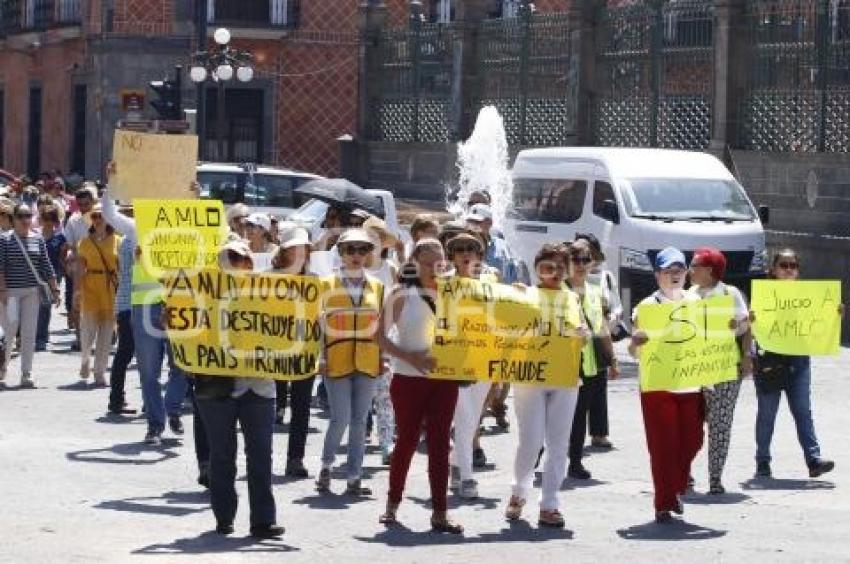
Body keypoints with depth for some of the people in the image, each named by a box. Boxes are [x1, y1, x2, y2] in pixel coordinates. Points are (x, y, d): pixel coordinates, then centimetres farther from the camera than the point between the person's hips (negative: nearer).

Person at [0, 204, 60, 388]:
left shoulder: (38, 240, 8)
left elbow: (46, 267, 10)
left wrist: (54, 290, 6)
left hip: (32, 292, 3)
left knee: (29, 334, 1)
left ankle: (27, 374, 4)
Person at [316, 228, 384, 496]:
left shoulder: (377, 286, 10)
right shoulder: (328, 285, 2)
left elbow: (381, 326, 13)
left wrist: (382, 359, 6)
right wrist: (320, 358, -6)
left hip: (367, 363, 3)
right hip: (337, 361, -3)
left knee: (359, 421, 4)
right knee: (340, 418, -8)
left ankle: (354, 478, 9)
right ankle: (326, 464, 15)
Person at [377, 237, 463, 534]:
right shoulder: (402, 294, -4)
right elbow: (382, 337, -6)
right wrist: (411, 357, -17)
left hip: (444, 378, 3)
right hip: (409, 378, -3)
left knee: (440, 442, 0)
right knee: (407, 439, 4)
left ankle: (440, 512, 1)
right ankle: (392, 505, 20)